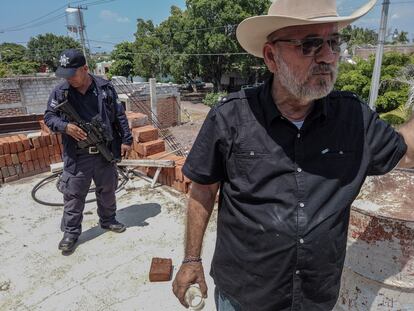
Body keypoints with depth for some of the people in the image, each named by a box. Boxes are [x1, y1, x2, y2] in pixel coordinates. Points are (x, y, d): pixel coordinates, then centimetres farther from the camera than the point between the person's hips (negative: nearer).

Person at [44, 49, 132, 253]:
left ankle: (108, 220, 39)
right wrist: (65, 126, -17)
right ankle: (71, 232, 24)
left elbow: (119, 116, 2)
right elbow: (49, 116, 4)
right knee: (73, 195, 6)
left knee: (107, 190, 17)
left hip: (105, 152, 1)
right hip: (76, 156, -1)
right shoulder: (60, 92, -5)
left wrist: (126, 139, 2)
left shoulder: (105, 88, -3)